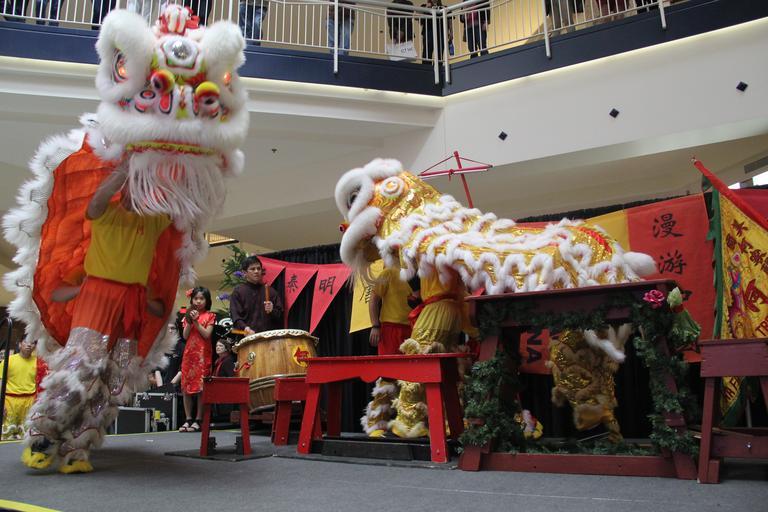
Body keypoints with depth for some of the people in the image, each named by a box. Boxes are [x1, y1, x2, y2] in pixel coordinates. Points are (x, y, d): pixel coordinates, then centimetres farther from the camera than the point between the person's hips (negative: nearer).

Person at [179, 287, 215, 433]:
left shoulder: (209, 316, 2)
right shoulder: (188, 315, 12)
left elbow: (207, 335, -9)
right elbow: (185, 336, 3)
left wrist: (196, 321, -12)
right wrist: (190, 321, -9)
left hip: (203, 354, -4)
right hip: (189, 353, 4)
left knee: (201, 387, -4)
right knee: (186, 386, 4)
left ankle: (198, 420, 2)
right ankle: (188, 419, 12)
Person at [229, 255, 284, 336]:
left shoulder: (270, 291, 14)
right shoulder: (238, 291, 5)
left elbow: (280, 316, 13)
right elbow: (235, 316, -6)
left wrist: (272, 311, -8)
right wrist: (246, 329, -23)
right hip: (247, 336, -2)